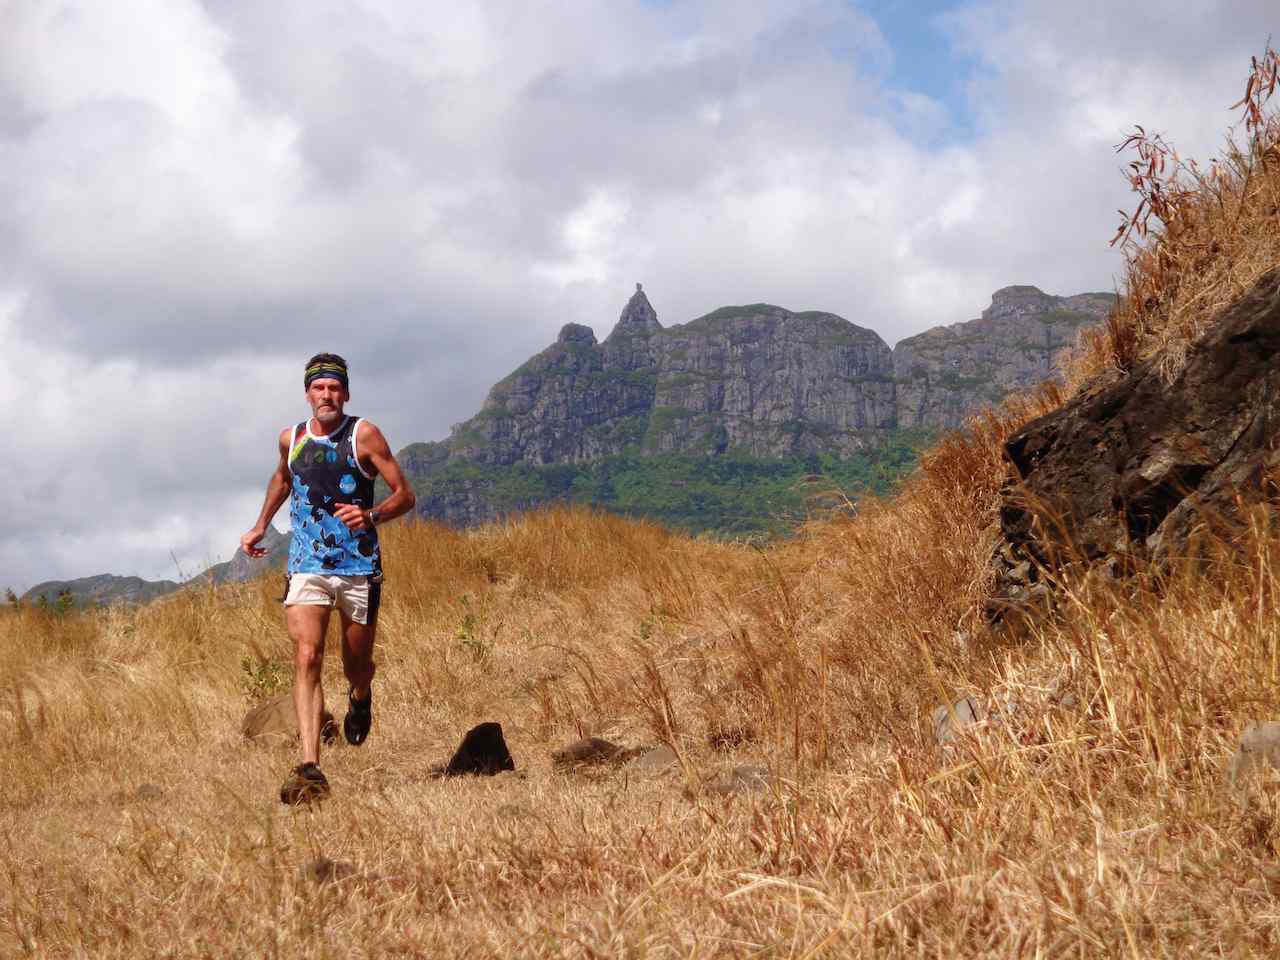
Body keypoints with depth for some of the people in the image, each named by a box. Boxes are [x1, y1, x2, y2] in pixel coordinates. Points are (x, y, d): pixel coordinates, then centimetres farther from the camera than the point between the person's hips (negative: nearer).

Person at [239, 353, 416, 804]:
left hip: (359, 568, -2)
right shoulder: (291, 438, 6)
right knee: (306, 658, -14)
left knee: (357, 664, 10)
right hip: (307, 568, 2)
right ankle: (310, 768, -19)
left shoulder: (364, 435, -6)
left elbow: (405, 495, -7)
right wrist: (260, 527, 25)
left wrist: (371, 516, -25)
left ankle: (360, 699, 49)